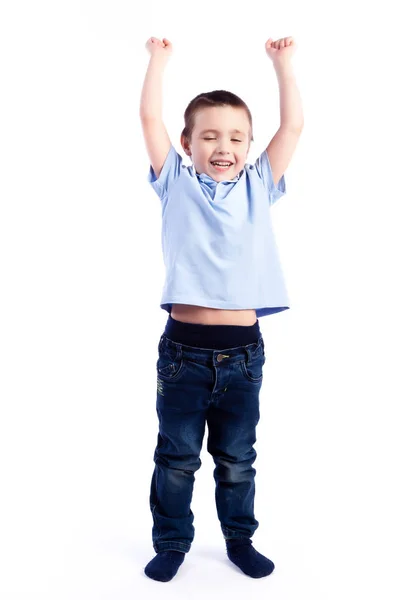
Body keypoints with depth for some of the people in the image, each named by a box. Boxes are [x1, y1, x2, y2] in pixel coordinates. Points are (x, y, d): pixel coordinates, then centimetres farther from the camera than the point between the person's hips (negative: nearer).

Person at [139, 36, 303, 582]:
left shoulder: (258, 187, 8)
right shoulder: (177, 183, 4)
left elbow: (293, 126, 7)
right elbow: (150, 117, 0)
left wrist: (283, 63, 12)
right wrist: (159, 59, 9)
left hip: (243, 352, 2)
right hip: (183, 349, -1)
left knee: (237, 460, 17)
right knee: (177, 459, 12)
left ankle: (240, 540, 35)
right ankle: (172, 542, 31)